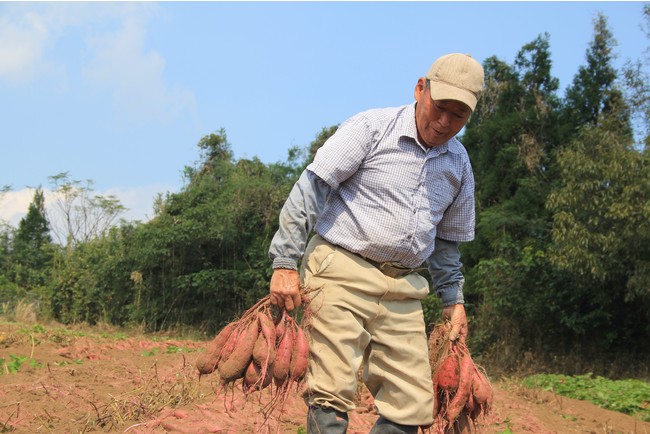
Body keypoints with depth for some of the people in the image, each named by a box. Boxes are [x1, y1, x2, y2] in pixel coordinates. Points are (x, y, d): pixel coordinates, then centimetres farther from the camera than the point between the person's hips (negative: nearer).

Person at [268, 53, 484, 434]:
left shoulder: (460, 164, 13)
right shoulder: (371, 127, -5)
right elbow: (311, 189, -9)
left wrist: (453, 299, 21)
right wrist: (285, 262, -13)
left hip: (403, 289, 6)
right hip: (342, 271, -5)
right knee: (333, 394, -12)